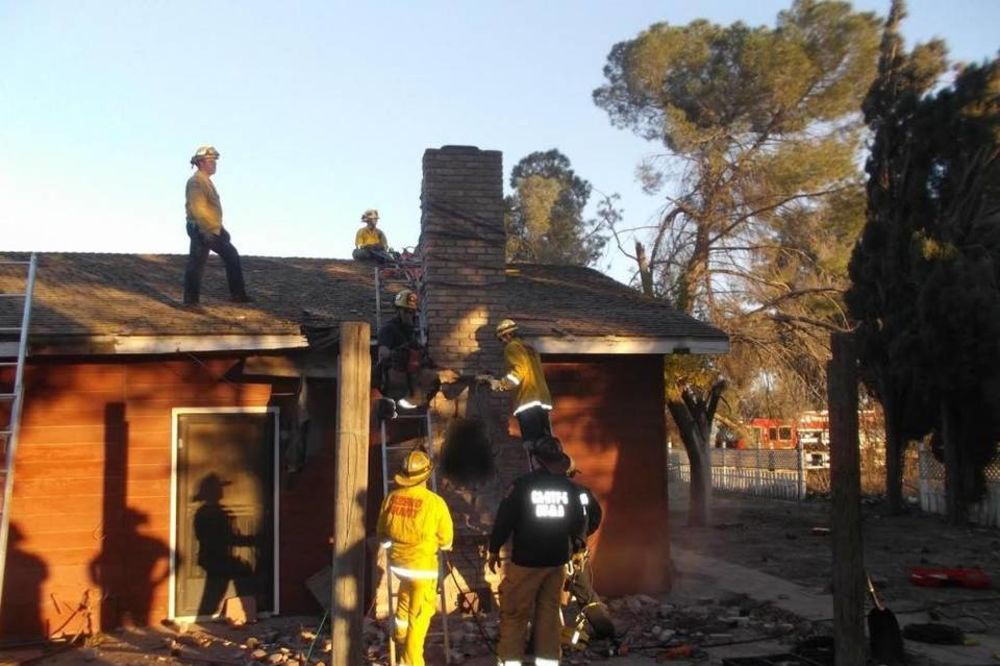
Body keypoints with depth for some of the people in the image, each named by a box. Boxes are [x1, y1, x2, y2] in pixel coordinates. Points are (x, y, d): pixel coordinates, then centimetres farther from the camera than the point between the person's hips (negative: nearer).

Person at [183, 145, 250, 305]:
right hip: (202, 230, -10)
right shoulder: (196, 181, -14)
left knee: (231, 255, 12)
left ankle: (238, 295, 15)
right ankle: (191, 300, 4)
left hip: (211, 230, 11)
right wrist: (211, 229, -25)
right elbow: (198, 209, -23)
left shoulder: (205, 181, 18)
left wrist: (219, 228, 18)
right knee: (197, 263, -4)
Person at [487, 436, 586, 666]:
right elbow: (579, 522, 12)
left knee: (515, 613, 2)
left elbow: (505, 517, -9)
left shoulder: (523, 484, -10)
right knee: (549, 612, 11)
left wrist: (494, 549, 3)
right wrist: (575, 541, 32)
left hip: (526, 560, -4)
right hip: (557, 560, 4)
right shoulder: (569, 487, 2)